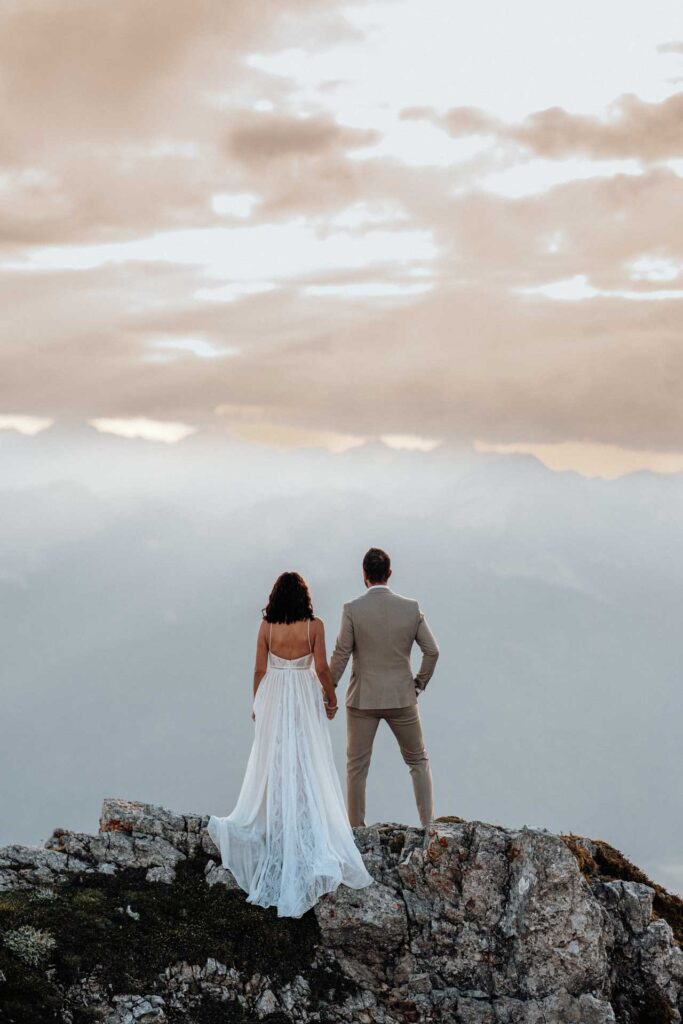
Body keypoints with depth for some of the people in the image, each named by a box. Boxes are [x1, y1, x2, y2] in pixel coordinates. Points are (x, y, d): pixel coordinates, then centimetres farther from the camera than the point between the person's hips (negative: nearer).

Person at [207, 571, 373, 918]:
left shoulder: (266, 627, -5)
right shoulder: (314, 626, -9)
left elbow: (259, 669, 0)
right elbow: (321, 668, -8)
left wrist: (256, 704, 12)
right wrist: (331, 697, 8)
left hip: (273, 697, 1)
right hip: (305, 698, -1)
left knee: (273, 764, 12)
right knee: (308, 765, 5)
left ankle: (269, 824, 17)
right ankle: (310, 832, 5)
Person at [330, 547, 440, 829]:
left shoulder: (352, 609, -11)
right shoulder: (411, 608, -5)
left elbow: (341, 655, -9)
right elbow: (432, 651, -2)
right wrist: (419, 684, 13)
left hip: (362, 699, -1)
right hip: (402, 698, 1)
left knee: (357, 766, 11)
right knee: (418, 761, 16)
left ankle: (356, 829, 15)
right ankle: (428, 824, 12)